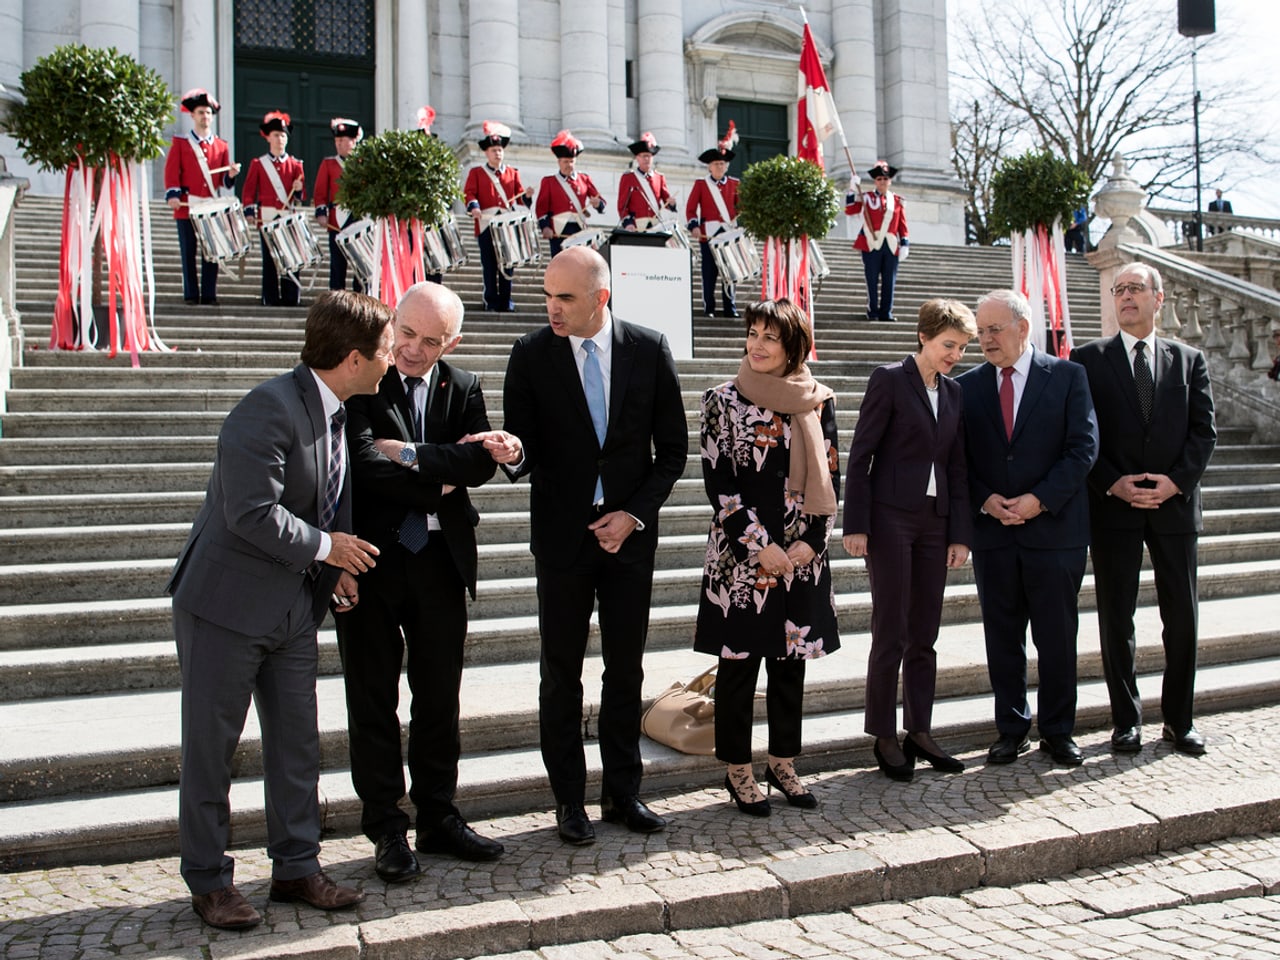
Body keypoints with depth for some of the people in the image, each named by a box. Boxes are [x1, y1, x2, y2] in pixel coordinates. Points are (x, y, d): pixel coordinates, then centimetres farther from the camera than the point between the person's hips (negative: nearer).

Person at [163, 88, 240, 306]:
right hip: (187, 207, -2)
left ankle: (209, 295, 5)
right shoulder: (180, 143, 6)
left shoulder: (221, 146, 15)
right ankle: (191, 295, 3)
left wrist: (231, 174, -7)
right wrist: (173, 195, -15)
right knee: (188, 253, -1)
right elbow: (171, 172, -1)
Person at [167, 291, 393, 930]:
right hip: (227, 602, -8)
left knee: (297, 740, 12)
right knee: (210, 746, 5)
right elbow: (251, 513, -26)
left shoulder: (337, 413, 7)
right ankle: (207, 880, 20)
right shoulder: (270, 409, -22)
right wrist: (326, 547, -15)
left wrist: (338, 571, 3)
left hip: (294, 608, 8)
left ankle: (296, 866, 25)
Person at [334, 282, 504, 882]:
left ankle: (438, 817, 26)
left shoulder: (462, 388, 6)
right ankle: (387, 829, 18)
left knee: (439, 698, 12)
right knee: (373, 701, 6)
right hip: (373, 557, -3)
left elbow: (481, 462, -8)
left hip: (441, 561, 3)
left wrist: (410, 454, -18)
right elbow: (364, 465, -18)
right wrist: (435, 486, -13)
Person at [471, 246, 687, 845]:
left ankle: (622, 792, 24)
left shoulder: (649, 350, -2)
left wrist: (635, 513, -7)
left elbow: (673, 448, 3)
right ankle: (569, 800, 19)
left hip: (630, 532, 1)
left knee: (627, 670, 10)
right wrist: (513, 454, -27)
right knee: (561, 674, 6)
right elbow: (525, 453, -3)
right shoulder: (531, 355, -4)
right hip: (562, 536, -1)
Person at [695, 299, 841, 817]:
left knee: (791, 661, 11)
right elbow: (718, 482, -6)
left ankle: (783, 762, 25)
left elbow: (830, 477, 7)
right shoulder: (723, 400, -2)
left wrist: (809, 542, -5)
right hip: (741, 553, -3)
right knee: (739, 662, 3)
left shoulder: (818, 401, 6)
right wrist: (761, 546, -12)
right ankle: (738, 769, 16)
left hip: (802, 554, 3)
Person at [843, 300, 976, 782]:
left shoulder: (954, 391, 12)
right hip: (890, 519, -5)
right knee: (891, 633, -1)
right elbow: (860, 455, -7)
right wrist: (856, 525, -12)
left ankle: (919, 733, 19)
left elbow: (957, 467, 12)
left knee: (924, 635, 9)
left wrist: (961, 534, 7)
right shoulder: (889, 379, -5)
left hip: (934, 523, 6)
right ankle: (885, 738, 10)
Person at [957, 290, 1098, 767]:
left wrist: (1040, 500, -14)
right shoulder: (968, 386, 6)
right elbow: (959, 458, 6)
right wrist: (985, 500, -10)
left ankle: (1057, 732, 21)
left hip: (1054, 527, -2)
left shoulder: (1067, 376, 0)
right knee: (1002, 637, 8)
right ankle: (1012, 730, 21)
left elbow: (1084, 447, -6)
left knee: (1057, 638, 6)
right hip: (992, 531, 2)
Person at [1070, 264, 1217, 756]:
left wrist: (1176, 481, -11)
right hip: (1113, 507, -1)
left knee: (1182, 618, 6)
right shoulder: (1088, 359, 3)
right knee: (1116, 618, 4)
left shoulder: (1189, 360, 9)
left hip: (1174, 504, 2)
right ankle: (1126, 720, 15)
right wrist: (1113, 484, -12)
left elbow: (1204, 430, 3)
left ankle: (1179, 719, 19)